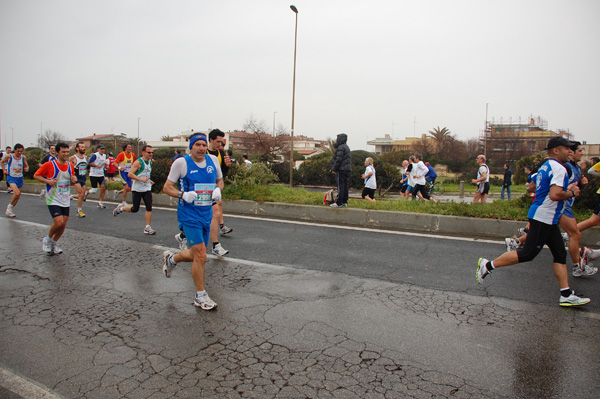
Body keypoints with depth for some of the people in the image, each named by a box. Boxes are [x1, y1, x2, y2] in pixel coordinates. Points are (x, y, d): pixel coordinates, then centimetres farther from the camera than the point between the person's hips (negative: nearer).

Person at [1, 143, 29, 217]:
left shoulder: (23, 157, 1)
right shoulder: (9, 156, -6)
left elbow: (26, 166, 14)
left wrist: (26, 168, -9)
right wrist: (4, 170, 0)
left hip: (20, 178, 4)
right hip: (11, 177, -4)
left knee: (18, 196, 9)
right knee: (17, 193, -24)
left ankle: (9, 210, 29)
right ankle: (10, 206, 2)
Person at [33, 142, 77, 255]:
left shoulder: (70, 165, 5)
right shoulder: (49, 165, -11)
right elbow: (36, 175, -3)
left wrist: (74, 179, -3)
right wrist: (48, 181, -19)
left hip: (65, 200, 5)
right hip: (53, 200, -5)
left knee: (63, 224, 5)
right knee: (59, 222, -16)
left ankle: (54, 243, 27)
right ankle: (47, 240, 12)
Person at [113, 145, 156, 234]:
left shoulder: (150, 162, 11)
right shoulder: (138, 162, -13)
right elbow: (130, 174, -19)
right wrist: (141, 179, -26)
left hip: (147, 189, 6)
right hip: (137, 189, -6)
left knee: (149, 207, -6)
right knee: (135, 209, 2)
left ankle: (147, 228, 0)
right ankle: (121, 208, 31)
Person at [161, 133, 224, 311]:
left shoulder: (213, 160, 5)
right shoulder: (181, 162, -8)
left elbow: (220, 181, 19)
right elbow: (167, 187, -3)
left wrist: (217, 190, -3)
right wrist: (183, 194, -21)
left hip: (206, 215, 6)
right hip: (189, 215, -6)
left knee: (196, 255, 17)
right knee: (201, 256, -10)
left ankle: (171, 259, 48)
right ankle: (200, 296, 8)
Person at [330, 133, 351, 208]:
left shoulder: (341, 147, -12)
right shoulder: (347, 147, 19)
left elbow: (338, 159, -18)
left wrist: (334, 169, -14)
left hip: (341, 169, -10)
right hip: (347, 169, 10)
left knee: (340, 186, -9)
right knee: (345, 186, 11)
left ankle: (339, 203, -8)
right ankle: (345, 202, 15)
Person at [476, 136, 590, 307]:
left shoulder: (545, 166, 15)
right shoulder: (559, 168, -14)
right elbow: (555, 195, -25)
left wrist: (565, 189, 20)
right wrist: (571, 193, -7)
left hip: (547, 219, 10)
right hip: (544, 218, -10)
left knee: (560, 254, 10)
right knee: (528, 253, -7)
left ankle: (566, 295, 13)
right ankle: (488, 265, -2)